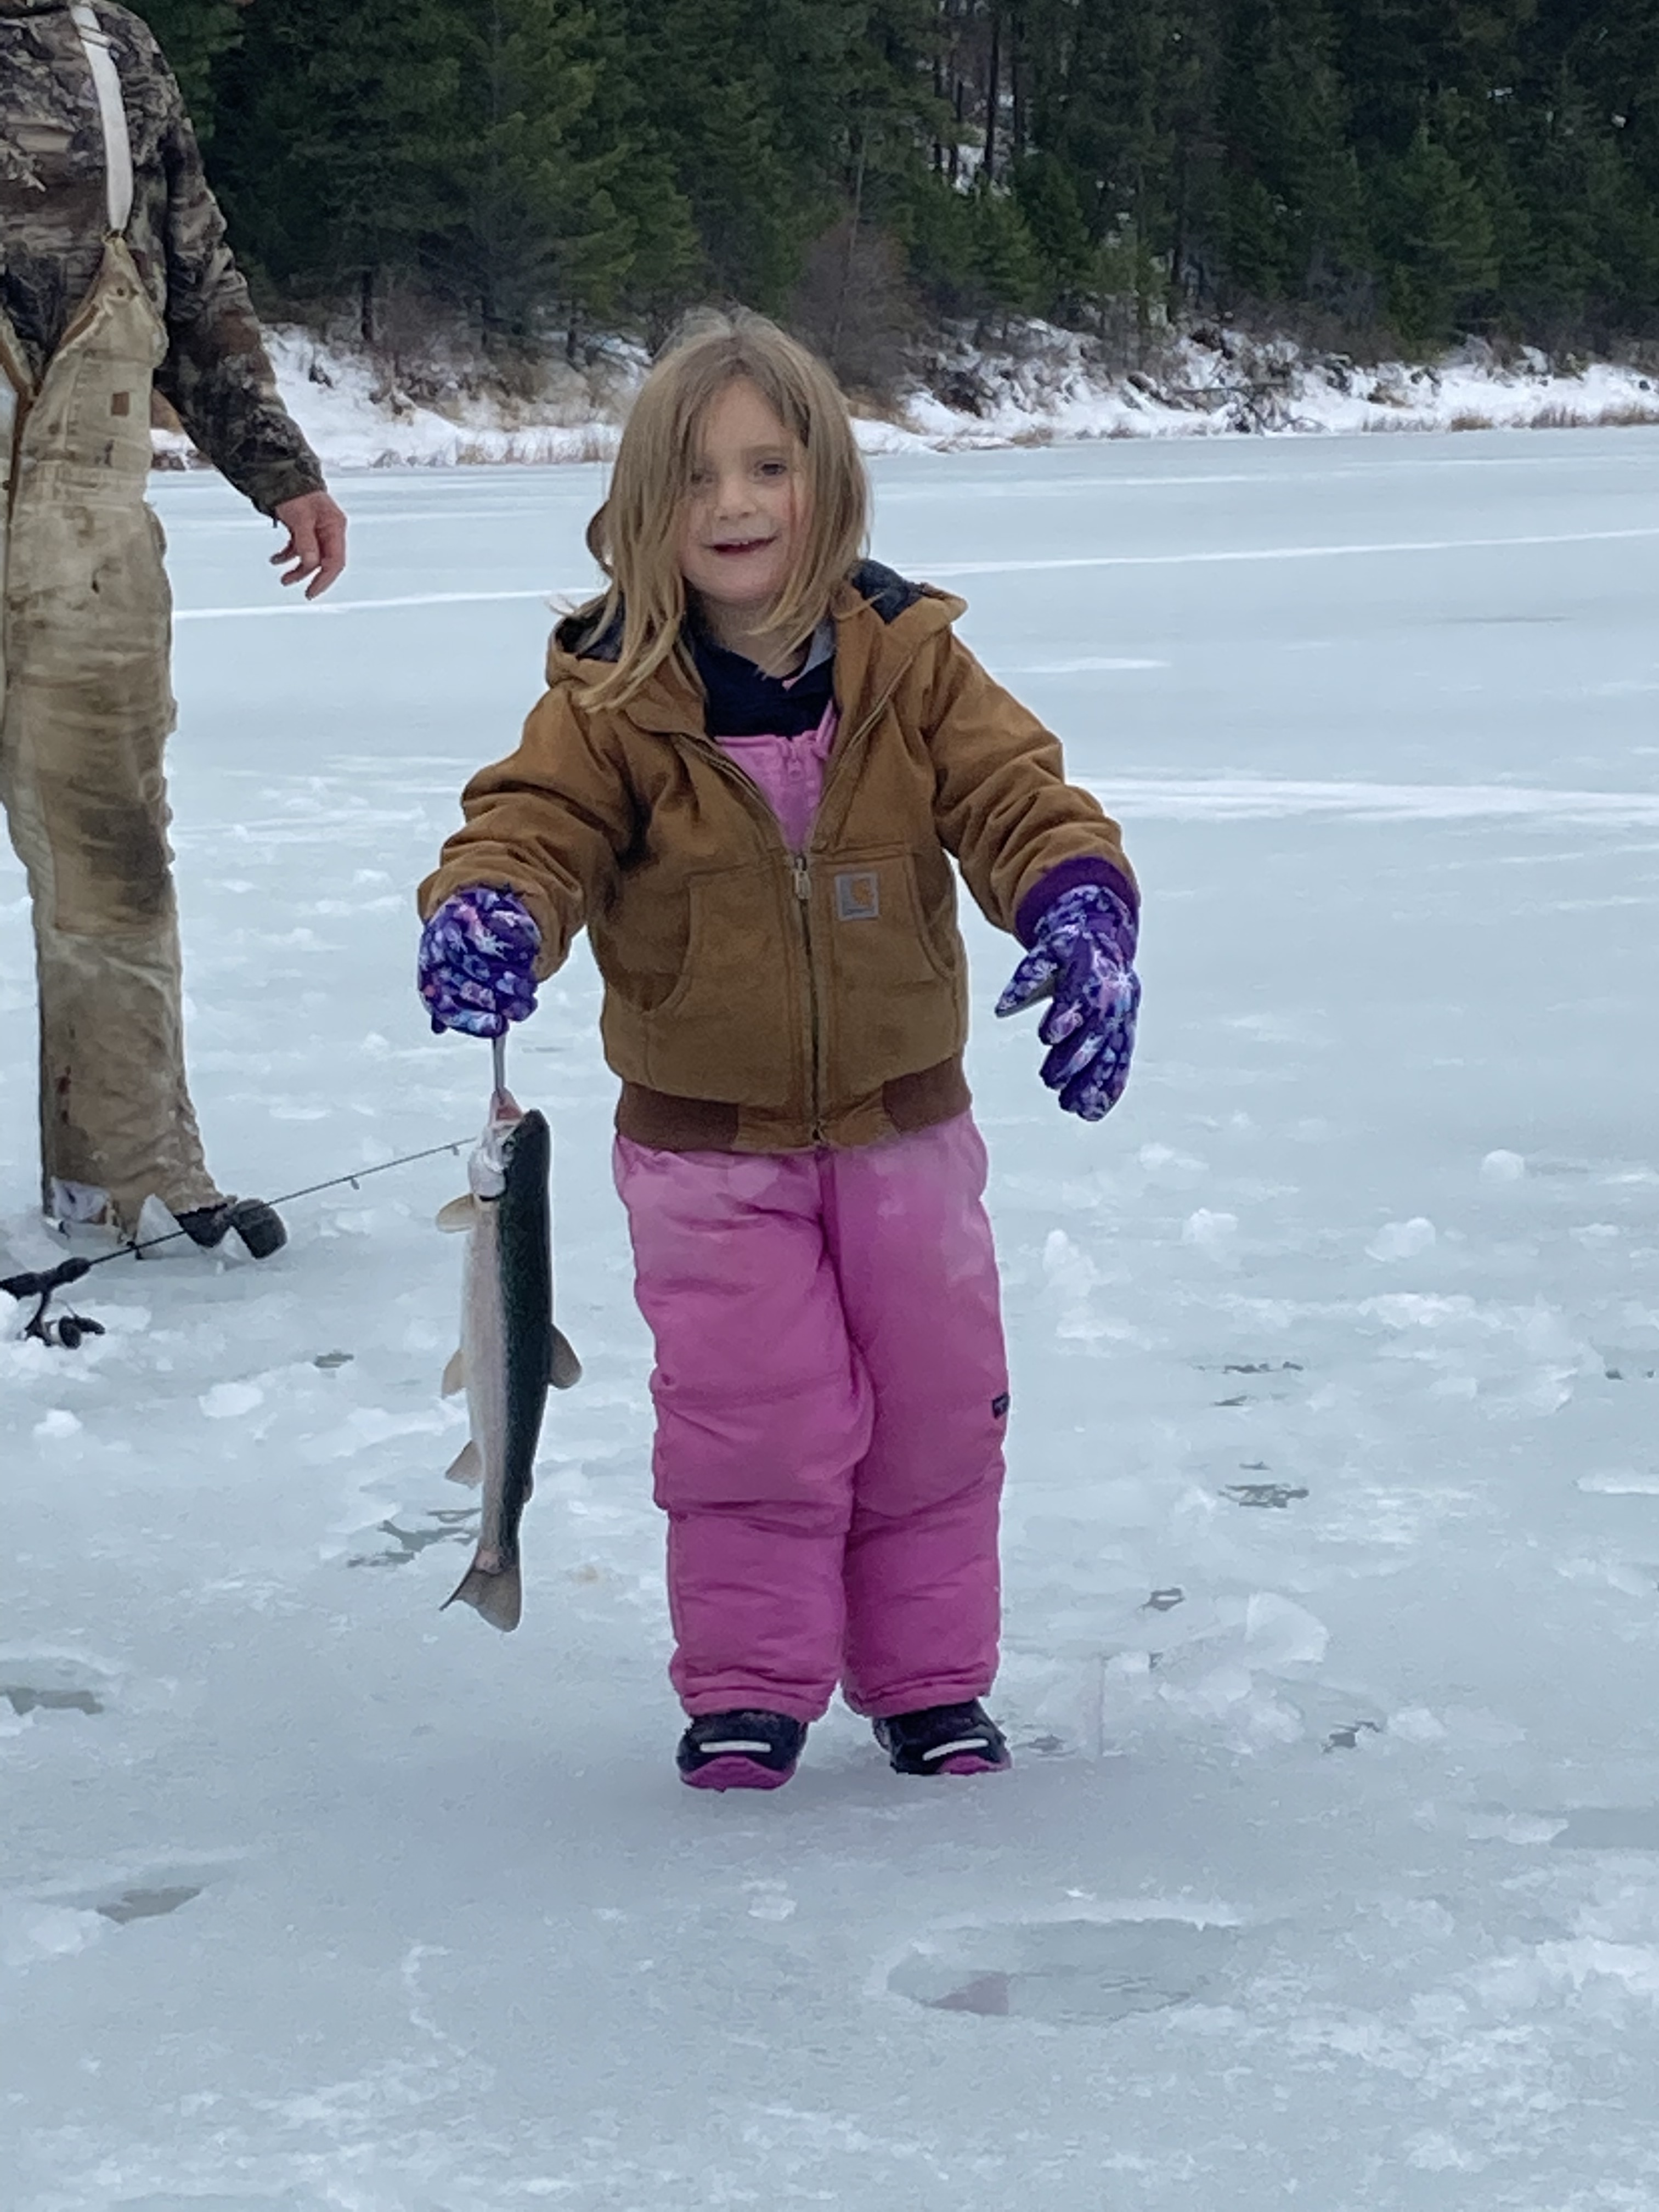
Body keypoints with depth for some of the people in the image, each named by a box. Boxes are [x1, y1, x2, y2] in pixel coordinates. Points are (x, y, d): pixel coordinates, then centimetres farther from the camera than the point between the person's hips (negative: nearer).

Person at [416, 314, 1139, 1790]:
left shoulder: (911, 665, -8)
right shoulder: (612, 700, -12)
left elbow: (1021, 797, -12)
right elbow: (534, 826, -16)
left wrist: (1082, 911, -32)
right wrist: (485, 913, -39)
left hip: (902, 1122, 2)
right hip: (705, 1143, -2)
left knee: (936, 1414, 9)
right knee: (751, 1426, -2)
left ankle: (928, 1680, 26)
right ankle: (747, 1688, 16)